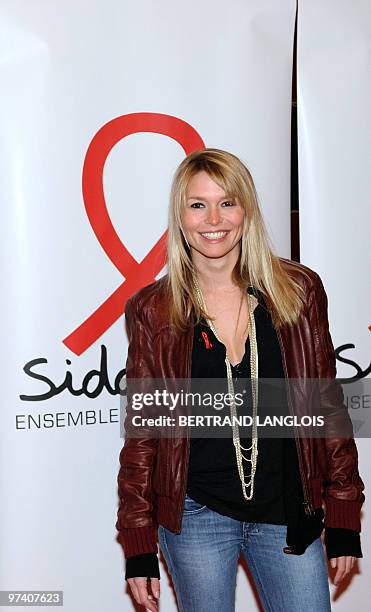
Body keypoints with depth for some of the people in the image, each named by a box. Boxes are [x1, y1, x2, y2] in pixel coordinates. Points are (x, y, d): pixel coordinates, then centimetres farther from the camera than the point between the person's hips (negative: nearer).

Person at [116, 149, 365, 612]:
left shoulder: (299, 291, -2)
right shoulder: (152, 310, -3)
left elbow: (327, 405, 3)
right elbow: (141, 430, 1)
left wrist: (343, 520, 2)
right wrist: (139, 547, 1)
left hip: (289, 515, 1)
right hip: (196, 516, 0)